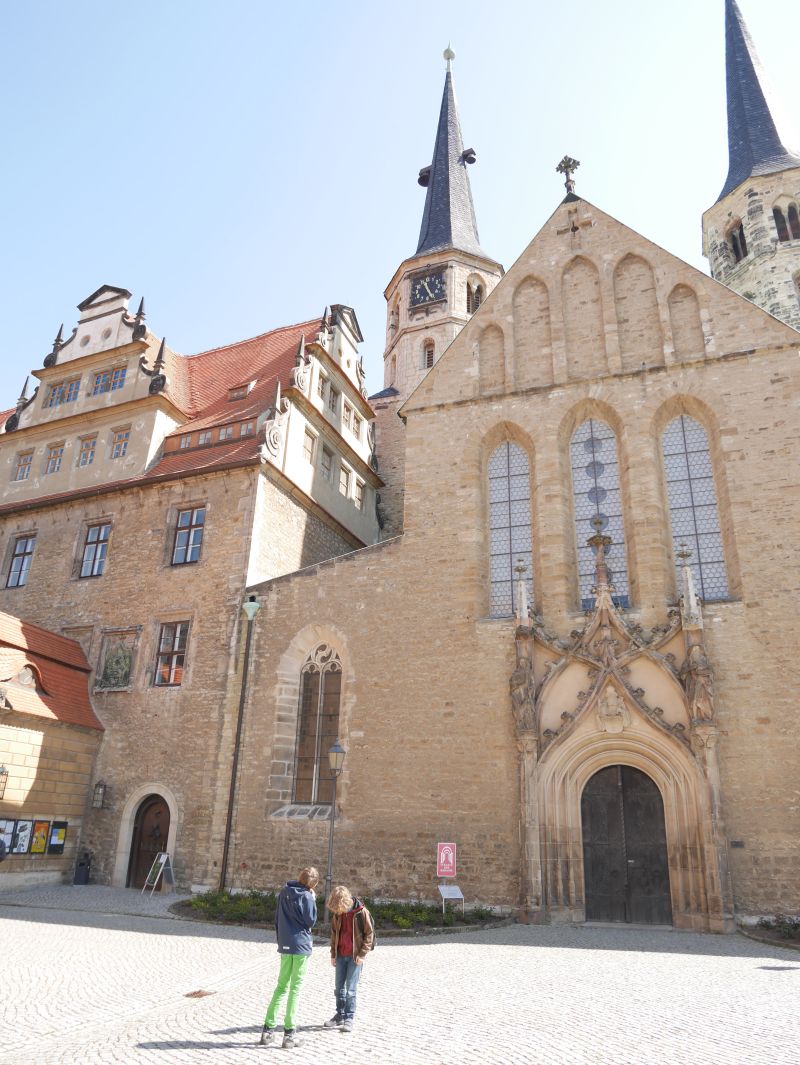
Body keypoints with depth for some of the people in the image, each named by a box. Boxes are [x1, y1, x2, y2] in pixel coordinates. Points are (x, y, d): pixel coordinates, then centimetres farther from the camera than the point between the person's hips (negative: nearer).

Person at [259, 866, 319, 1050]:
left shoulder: (284, 892, 7)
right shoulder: (306, 897, -14)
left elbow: (277, 918, 13)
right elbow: (311, 921, -8)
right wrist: (313, 900, -3)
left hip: (285, 945, 6)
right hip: (301, 945, -6)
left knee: (281, 986, 15)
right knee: (295, 988, 1)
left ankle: (268, 1029, 13)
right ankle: (289, 1033, 5)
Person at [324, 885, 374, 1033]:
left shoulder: (361, 912, -16)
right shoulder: (337, 913, -1)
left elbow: (369, 934, -10)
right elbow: (334, 934, 11)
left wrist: (362, 954, -12)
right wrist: (333, 954, 10)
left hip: (355, 956, -5)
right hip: (340, 955, 5)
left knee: (350, 989, -3)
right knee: (339, 987, 12)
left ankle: (349, 1018, 10)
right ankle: (340, 1016, 25)